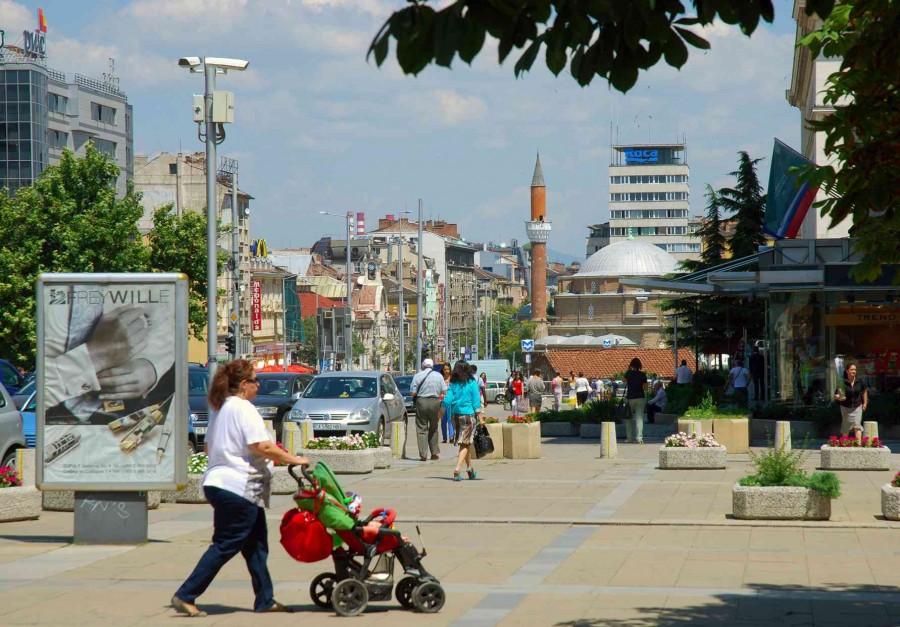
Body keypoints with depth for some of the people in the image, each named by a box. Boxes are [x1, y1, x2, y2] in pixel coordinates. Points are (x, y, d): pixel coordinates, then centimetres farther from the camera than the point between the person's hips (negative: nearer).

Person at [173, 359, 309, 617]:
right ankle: (185, 596, -5)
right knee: (225, 545, -6)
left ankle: (265, 600, 16)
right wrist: (293, 459, -13)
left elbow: (209, 447, 21)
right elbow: (262, 447, -22)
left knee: (256, 544, 13)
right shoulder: (243, 409, -15)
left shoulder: (219, 408, 15)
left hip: (219, 483, 10)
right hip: (238, 487, -10)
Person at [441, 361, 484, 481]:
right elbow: (476, 402, -6)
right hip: (468, 414, -4)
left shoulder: (453, 384, 3)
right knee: (465, 443, -4)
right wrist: (480, 418, -3)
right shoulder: (472, 383, -4)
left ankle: (470, 469, 27)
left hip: (456, 415, 4)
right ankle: (457, 470, -19)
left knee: (466, 443, 17)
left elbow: (447, 400, -1)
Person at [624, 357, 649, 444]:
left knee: (629, 418, 13)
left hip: (630, 397, 1)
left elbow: (624, 380, 18)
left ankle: (630, 438, 16)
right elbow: (645, 388, -2)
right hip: (640, 398, 0)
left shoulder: (629, 373, -2)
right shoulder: (643, 374, -3)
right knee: (639, 418, -4)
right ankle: (639, 438, -14)